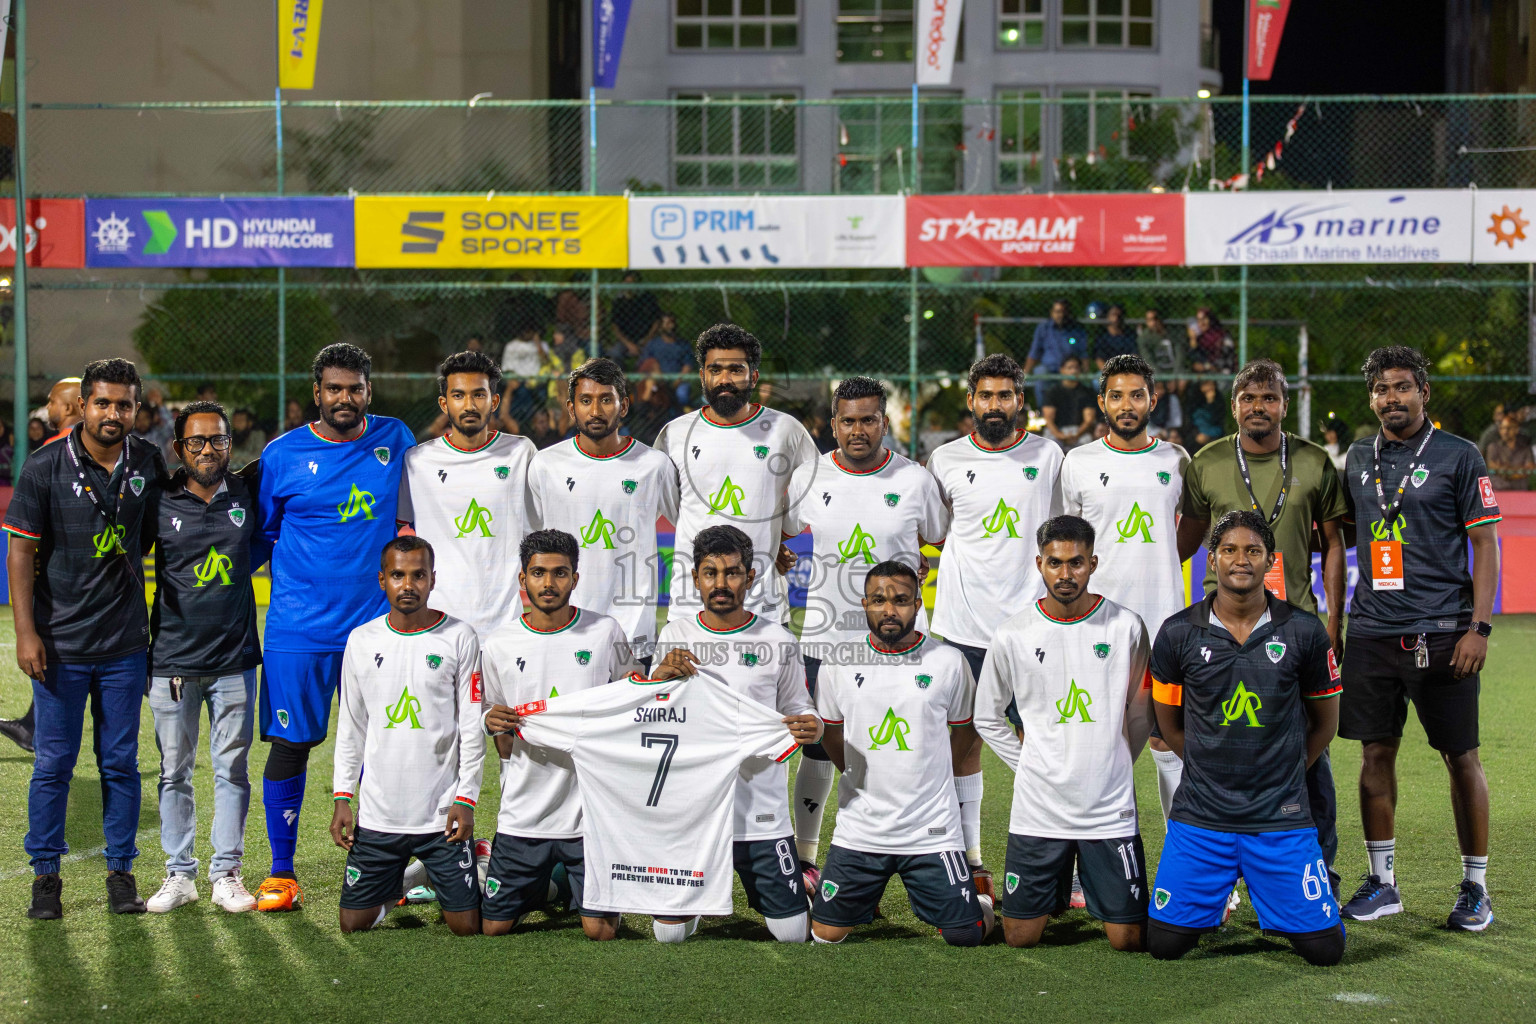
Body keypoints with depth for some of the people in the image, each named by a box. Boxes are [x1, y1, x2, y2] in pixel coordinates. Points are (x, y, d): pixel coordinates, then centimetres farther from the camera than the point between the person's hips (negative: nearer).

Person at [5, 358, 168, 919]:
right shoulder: (46, 468, -6)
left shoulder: (149, 464, 3)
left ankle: (121, 872, 17)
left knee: (120, 762, 7)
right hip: (61, 643, -2)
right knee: (54, 763, 2)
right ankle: (46, 875, 13)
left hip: (126, 643, 2)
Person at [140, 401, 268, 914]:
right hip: (172, 659, -1)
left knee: (232, 769, 4)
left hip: (234, 658, 1)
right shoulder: (159, 501, -1)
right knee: (174, 771, 5)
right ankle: (179, 874, 15)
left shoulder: (247, 492, 3)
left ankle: (226, 874, 12)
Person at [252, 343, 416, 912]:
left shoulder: (396, 440, 5)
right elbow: (262, 531, 10)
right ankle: (281, 874, 10)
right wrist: (301, 576, 4)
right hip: (299, 628, -2)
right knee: (290, 745, -1)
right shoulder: (283, 455, -1)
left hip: (376, 621, 2)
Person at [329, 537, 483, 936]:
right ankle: (393, 886, 33)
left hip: (442, 815, -2)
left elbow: (472, 728, -1)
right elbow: (350, 728, 11)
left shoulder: (459, 638, -2)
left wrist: (465, 799, -7)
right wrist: (343, 797, 5)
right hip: (378, 815, 2)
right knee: (355, 922, 1)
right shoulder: (362, 641, 5)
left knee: (467, 925, -4)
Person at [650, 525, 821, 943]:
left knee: (792, 933, -1)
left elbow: (796, 708, 7)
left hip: (762, 813, -1)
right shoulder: (675, 635, 4)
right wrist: (661, 675, -15)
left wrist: (811, 725, -17)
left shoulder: (779, 641, 0)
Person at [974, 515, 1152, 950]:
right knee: (1020, 938, 4)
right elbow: (987, 718, 11)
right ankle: (1057, 886, 34)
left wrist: (1113, 765, 7)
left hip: (1111, 811, 0)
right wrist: (1030, 765, 5)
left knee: (1129, 941, 0)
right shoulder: (1013, 635, -1)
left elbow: (1142, 710, 11)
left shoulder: (1126, 627, -2)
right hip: (1037, 811, 1)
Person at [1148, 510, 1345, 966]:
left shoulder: (1304, 632, -3)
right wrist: (1215, 771, 9)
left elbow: (1324, 722, 11)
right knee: (1164, 943, -4)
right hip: (1200, 816, 0)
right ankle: (1218, 894, 28)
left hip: (1281, 819, 0)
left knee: (1324, 948, -5)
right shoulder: (1179, 634, -2)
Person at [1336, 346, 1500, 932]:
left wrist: (1479, 626, -11)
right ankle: (1382, 881, 16)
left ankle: (1475, 887, 10)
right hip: (1372, 631, 4)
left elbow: (1485, 545, -3)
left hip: (1442, 632, -4)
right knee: (1376, 752, 6)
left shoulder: (1458, 458, -1)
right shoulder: (1359, 460, 12)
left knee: (1460, 756, 1)